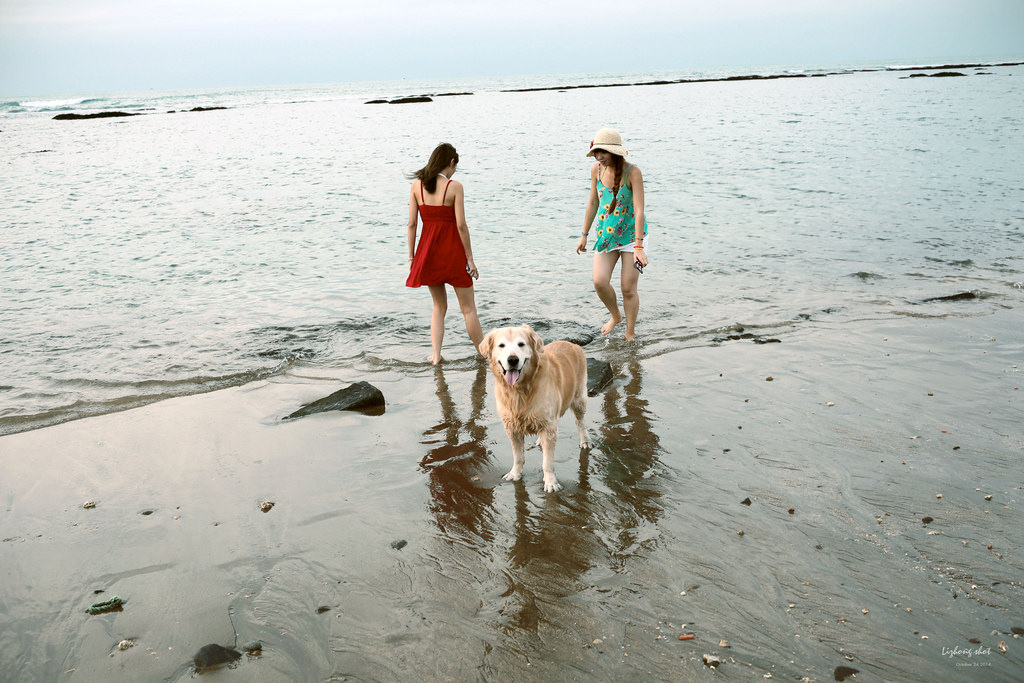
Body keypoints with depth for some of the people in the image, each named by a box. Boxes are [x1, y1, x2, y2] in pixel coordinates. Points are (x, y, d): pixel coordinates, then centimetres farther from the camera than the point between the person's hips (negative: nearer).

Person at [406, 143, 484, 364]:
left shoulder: (417, 185, 0)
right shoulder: (454, 186, -11)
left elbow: (412, 223, 0)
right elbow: (461, 225, -12)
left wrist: (411, 256, 8)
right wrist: (470, 258, -6)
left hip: (428, 249, 4)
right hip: (452, 248, -4)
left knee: (439, 306, 19)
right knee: (468, 307, 9)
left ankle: (436, 355, 11)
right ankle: (483, 353, 18)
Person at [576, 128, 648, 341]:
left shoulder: (632, 172, -19)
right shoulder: (596, 170, -3)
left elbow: (639, 210, -24)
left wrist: (639, 246, -30)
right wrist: (584, 234, 14)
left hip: (631, 234, -4)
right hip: (606, 234, 4)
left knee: (628, 288, -2)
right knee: (599, 282, -10)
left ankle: (630, 333, 19)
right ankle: (615, 316, 21)